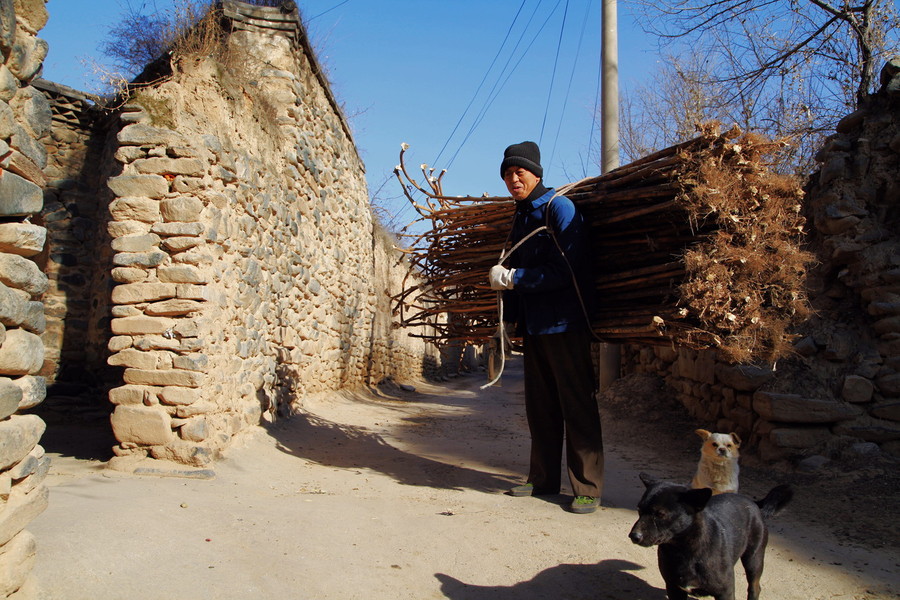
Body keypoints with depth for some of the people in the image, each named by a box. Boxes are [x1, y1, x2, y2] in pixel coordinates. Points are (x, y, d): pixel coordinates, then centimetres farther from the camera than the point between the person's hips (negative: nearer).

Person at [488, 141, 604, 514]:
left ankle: (589, 490, 7)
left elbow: (565, 270, -18)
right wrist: (511, 319, 13)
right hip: (533, 326, 8)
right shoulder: (520, 217, 16)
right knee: (540, 407, 13)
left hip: (564, 325, -8)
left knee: (577, 407, -2)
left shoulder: (558, 207, -9)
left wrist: (511, 278, -16)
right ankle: (543, 479, 25)